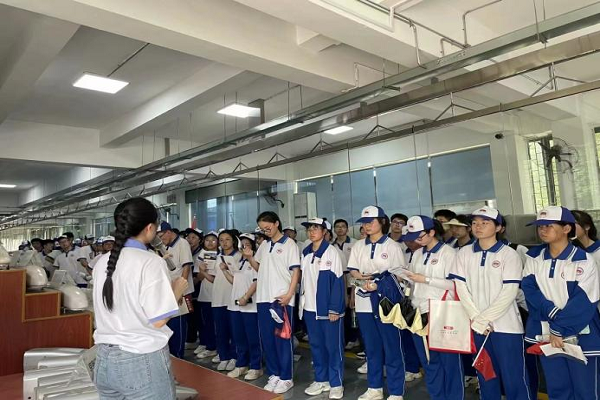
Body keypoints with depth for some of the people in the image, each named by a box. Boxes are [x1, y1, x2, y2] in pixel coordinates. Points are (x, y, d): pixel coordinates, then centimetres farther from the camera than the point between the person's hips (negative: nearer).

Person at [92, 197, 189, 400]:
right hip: (143, 361, -6)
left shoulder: (102, 263, 2)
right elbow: (158, 321, -20)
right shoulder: (151, 262, -17)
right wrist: (177, 291, -4)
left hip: (105, 360, 6)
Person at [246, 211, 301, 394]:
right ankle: (274, 374, 24)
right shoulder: (264, 245, 13)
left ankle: (286, 378, 12)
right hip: (263, 298, 6)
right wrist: (249, 258, 0)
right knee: (267, 338, 10)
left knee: (282, 339, 1)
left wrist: (289, 294, -17)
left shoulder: (289, 244, -4)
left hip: (281, 299, -6)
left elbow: (296, 271, -7)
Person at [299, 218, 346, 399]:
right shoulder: (305, 253, 9)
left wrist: (334, 309, -15)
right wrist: (302, 302, 8)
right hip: (310, 308, 5)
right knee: (316, 345, 13)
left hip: (328, 308, -5)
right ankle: (321, 380, 27)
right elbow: (303, 279, 13)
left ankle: (336, 384, 16)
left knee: (333, 346, 4)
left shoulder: (332, 252, -9)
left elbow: (338, 281, -11)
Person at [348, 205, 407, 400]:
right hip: (364, 302, 5)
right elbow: (353, 270, 10)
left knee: (392, 349, 1)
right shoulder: (358, 246, 9)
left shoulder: (393, 246, -4)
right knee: (372, 348, 15)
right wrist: (361, 277, -12)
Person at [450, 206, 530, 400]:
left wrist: (484, 318, -14)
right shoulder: (464, 253, 4)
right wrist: (476, 319, -8)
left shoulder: (509, 254, -5)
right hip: (476, 326, 3)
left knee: (513, 378, 2)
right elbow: (461, 288, 0)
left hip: (505, 326, -3)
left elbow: (509, 293, -11)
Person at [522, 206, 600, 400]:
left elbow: (584, 302, -14)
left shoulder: (584, 261, -9)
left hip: (580, 338, -3)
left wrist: (559, 329, -17)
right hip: (545, 335, 3)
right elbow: (529, 289, -5)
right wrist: (552, 313, -19)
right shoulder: (533, 257, 3)